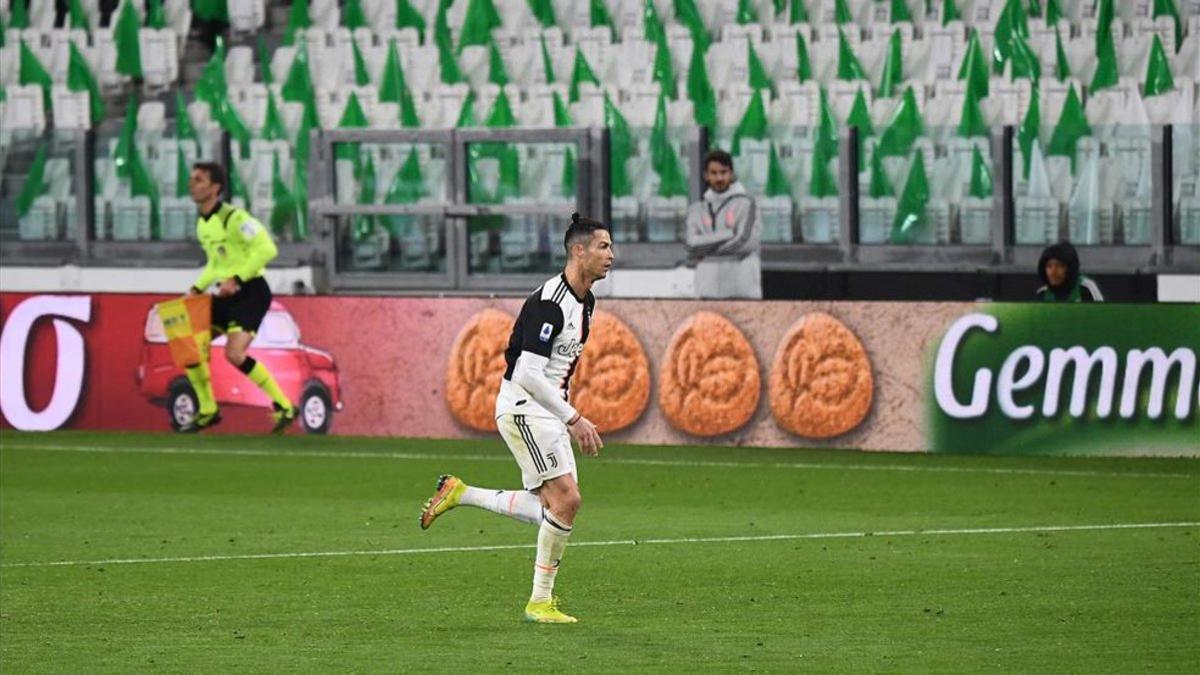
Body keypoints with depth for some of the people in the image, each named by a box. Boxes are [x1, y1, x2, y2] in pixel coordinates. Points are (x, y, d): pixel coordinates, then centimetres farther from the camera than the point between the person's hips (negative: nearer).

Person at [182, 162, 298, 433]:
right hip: (225, 296, 9)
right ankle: (207, 410, 14)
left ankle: (284, 406, -10)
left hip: (251, 293, -9)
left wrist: (237, 279, -26)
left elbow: (267, 249, -23)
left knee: (234, 354, -23)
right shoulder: (202, 224, 11)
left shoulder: (233, 218, -17)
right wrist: (198, 288, 10)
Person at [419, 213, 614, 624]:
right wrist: (573, 419, -23)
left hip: (547, 411, 10)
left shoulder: (584, 301, 11)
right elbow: (529, 374, -25)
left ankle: (459, 494, 18)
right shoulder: (549, 302, -20)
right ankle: (540, 601, -6)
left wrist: (573, 420, 22)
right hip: (523, 408, -10)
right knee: (566, 498, -15)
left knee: (550, 509, 5)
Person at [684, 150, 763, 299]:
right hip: (708, 291, 3)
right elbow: (693, 243, -2)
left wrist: (705, 249, -3)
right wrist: (730, 234, -9)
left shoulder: (746, 204, 2)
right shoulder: (697, 209, 14)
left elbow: (746, 242, -10)